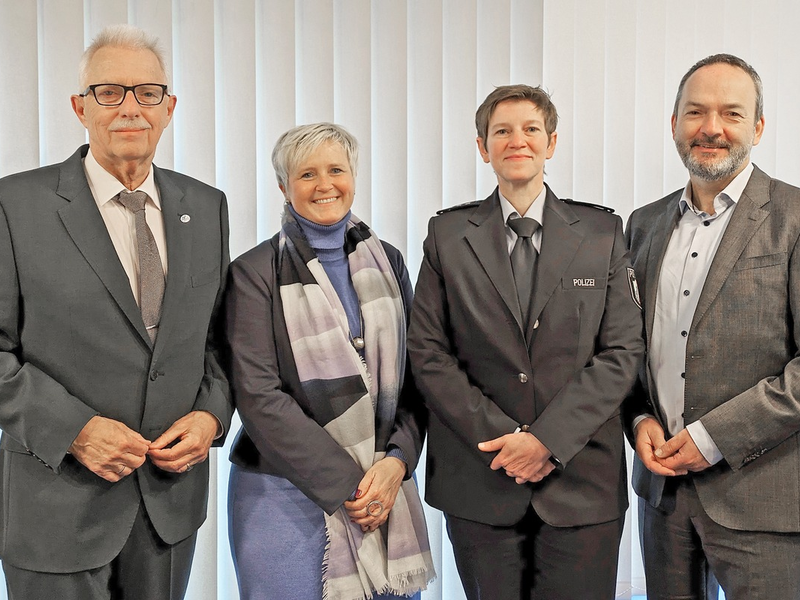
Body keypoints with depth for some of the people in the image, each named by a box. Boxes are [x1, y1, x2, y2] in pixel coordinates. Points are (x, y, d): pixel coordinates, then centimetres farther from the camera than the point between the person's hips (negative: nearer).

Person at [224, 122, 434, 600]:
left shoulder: (386, 261, 8)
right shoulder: (257, 272, -4)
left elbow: (413, 376, 8)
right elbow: (259, 397, -10)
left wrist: (397, 460, -8)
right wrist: (343, 484, -13)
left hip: (384, 487, 4)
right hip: (287, 492, -3)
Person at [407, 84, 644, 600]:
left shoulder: (603, 233, 5)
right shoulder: (448, 234, 5)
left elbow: (623, 351, -1)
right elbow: (427, 351, 0)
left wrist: (547, 438, -11)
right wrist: (502, 438, -10)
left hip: (582, 478, 0)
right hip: (480, 481, 0)